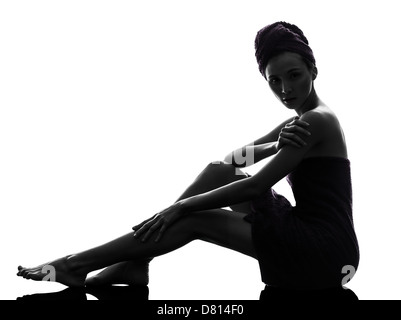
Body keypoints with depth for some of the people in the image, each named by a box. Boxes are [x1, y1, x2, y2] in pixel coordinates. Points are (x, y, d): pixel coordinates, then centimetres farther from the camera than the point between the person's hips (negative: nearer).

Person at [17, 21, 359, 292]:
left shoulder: (317, 120, -14)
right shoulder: (300, 122, 15)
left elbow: (254, 186, -20)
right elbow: (234, 159, 6)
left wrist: (179, 208, -18)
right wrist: (277, 145, -15)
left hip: (325, 252, -9)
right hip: (306, 237, 9)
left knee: (197, 220, -15)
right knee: (218, 172, 0)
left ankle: (76, 266, -6)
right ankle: (135, 263, -2)